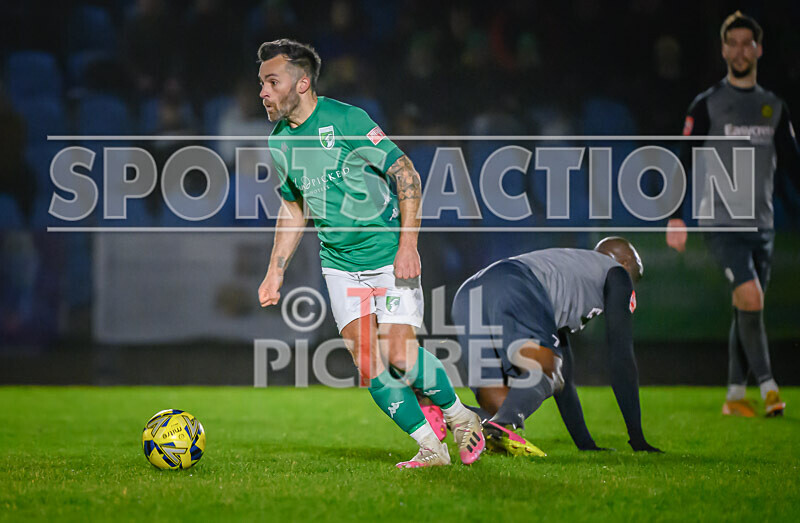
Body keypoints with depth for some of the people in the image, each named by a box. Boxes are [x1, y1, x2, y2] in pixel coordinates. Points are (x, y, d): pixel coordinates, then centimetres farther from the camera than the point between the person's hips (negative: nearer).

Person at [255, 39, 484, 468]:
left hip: (389, 255, -6)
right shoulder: (279, 142, 5)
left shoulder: (345, 120, -15)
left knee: (399, 355, -15)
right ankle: (430, 447, 3)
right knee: (368, 364, -8)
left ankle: (461, 417, 11)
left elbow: (405, 173, -14)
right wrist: (275, 272, 13)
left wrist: (407, 246, -20)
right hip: (340, 265, 6)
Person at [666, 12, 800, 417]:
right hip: (722, 223, -5)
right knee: (751, 298, -20)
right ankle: (767, 386, -18)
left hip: (762, 225, 5)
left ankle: (735, 396, 13)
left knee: (746, 309, 6)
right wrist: (676, 218, -11)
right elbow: (682, 163, -3)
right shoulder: (707, 105, 0)